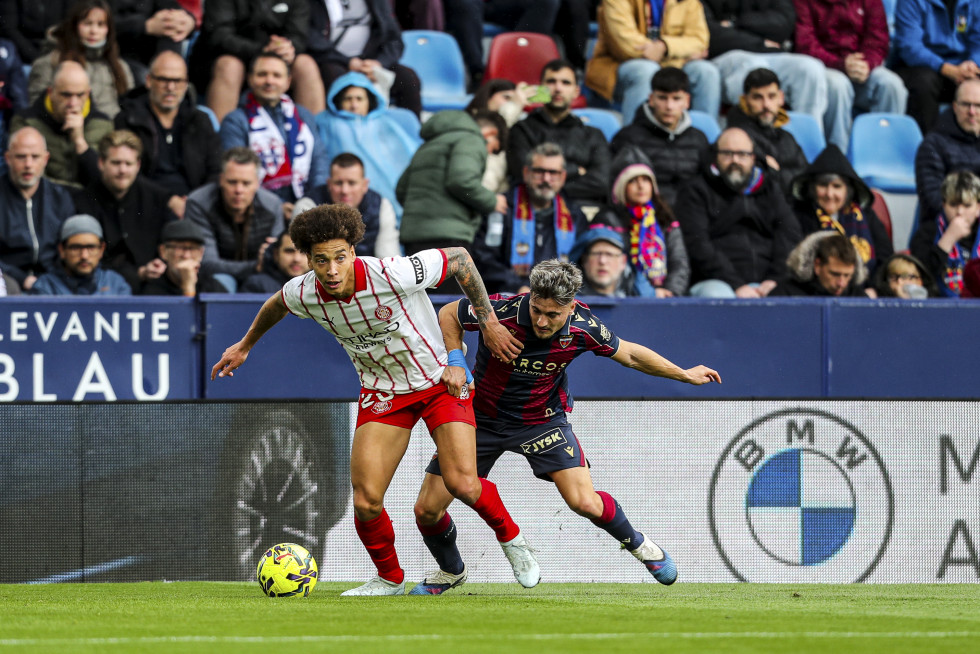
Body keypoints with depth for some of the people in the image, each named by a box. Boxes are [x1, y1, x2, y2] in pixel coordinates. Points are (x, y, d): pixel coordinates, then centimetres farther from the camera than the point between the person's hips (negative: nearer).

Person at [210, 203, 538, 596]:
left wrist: (489, 323, -9)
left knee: (463, 485, -17)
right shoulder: (305, 294, -16)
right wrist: (245, 346, 26)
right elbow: (276, 304, 11)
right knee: (366, 500, -9)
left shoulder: (391, 275, -30)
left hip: (440, 381, -4)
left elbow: (459, 257, -14)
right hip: (381, 393, 4)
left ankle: (510, 538, 15)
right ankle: (390, 579, 19)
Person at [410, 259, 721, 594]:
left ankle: (638, 544, 15)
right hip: (482, 416, 0)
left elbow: (629, 354, 0)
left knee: (585, 503, -17)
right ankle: (450, 570, 28)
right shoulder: (502, 312, -29)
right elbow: (449, 313, -7)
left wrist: (684, 374, 6)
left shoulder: (582, 328, -21)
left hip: (543, 420, 0)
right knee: (427, 509, -3)